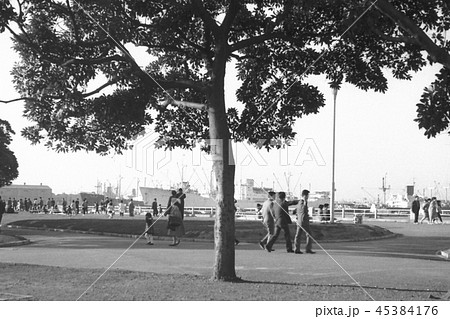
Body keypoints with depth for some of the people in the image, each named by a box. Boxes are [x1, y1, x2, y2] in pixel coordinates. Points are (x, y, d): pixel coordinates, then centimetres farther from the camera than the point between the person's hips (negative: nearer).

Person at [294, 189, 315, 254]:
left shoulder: (299, 202, 15)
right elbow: (304, 210, -32)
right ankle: (308, 249, -3)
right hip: (304, 222, -9)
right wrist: (305, 201, -30)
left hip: (299, 222, 9)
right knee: (309, 235, -2)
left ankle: (297, 249, 5)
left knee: (298, 235, 6)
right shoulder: (302, 203, -15)